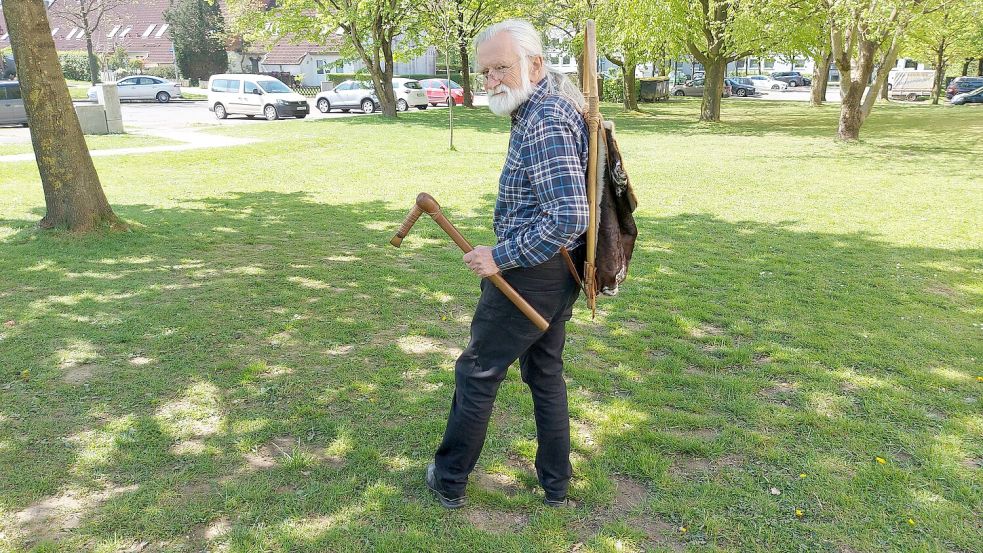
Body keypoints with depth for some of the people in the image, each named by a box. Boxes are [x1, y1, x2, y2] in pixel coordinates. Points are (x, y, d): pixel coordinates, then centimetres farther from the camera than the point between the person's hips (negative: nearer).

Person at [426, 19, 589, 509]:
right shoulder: (555, 90, 9)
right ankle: (556, 483, 32)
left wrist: (502, 257, -24)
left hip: (532, 272, -10)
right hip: (558, 270, 11)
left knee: (477, 373, 6)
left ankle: (449, 481, 24)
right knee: (545, 370, 20)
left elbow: (569, 217, -31)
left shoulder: (544, 124, -24)